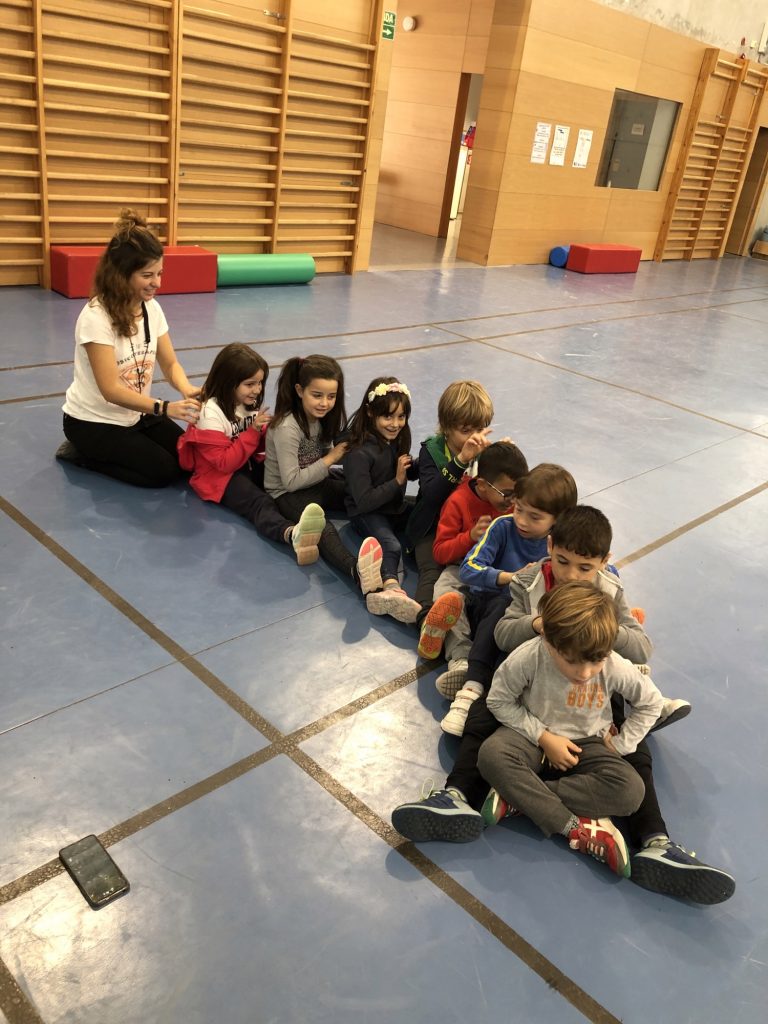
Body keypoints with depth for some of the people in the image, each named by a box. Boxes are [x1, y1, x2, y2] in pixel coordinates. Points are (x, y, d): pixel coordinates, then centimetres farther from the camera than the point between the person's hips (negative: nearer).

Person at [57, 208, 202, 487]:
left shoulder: (151, 308, -6)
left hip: (136, 414, 7)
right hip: (93, 421, -7)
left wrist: (187, 391, -25)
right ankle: (81, 453, 5)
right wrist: (165, 408, -41)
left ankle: (96, 452, 15)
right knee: (164, 471, -17)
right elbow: (111, 390, -29)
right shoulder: (96, 317, -26)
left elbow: (170, 364, -2)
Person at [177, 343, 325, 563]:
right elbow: (225, 463, -20)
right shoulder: (210, 412, -16)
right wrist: (253, 431, -22)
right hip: (220, 476, -11)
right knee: (260, 502, -41)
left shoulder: (249, 403, 6)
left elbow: (258, 445, 15)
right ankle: (292, 534, -69)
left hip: (250, 465, 11)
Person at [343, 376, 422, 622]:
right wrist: (397, 481, -17)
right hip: (367, 513, -10)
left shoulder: (397, 438, 5)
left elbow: (411, 473, 20)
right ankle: (391, 588, -64)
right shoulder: (359, 452, -20)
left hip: (396, 507, 10)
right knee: (391, 546, -38)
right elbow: (364, 501, -21)